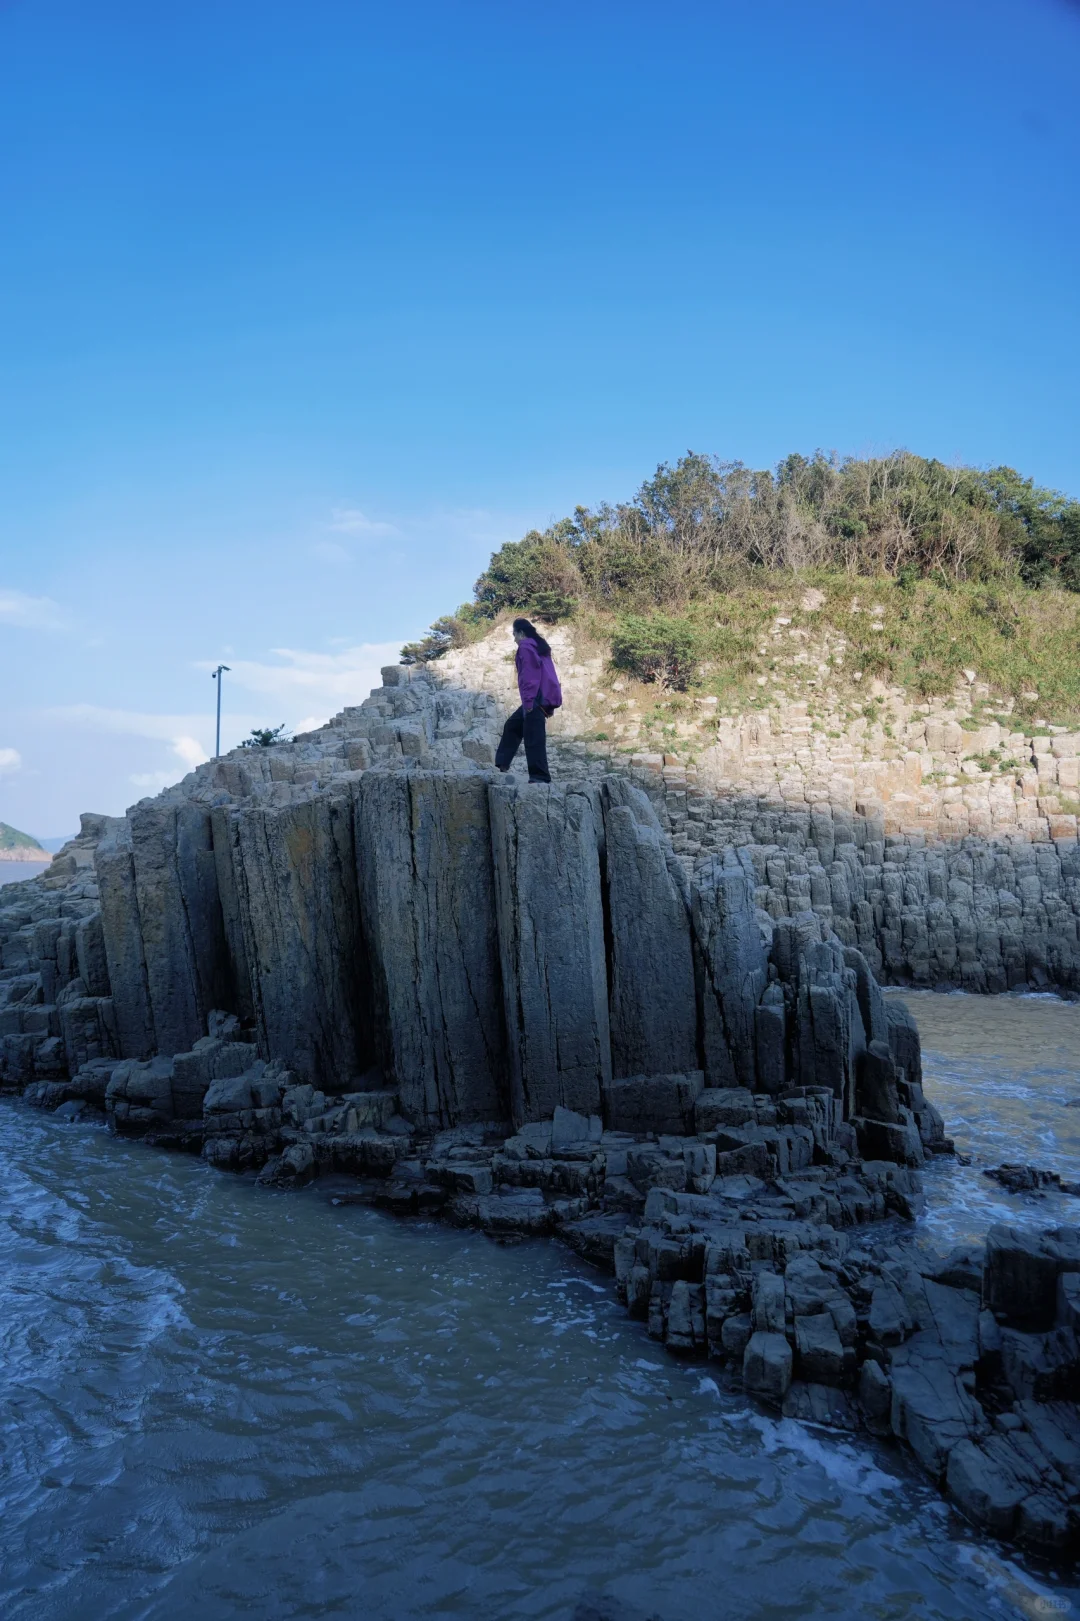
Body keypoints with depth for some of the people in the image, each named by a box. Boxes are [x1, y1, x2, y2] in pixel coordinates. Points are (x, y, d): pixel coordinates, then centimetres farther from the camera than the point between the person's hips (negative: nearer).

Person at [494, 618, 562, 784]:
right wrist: (550, 706, 21)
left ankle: (539, 775, -6)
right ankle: (502, 764, 19)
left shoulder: (525, 648, -7)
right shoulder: (540, 647, 21)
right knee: (513, 725, 19)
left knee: (533, 737, -7)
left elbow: (529, 675, -17)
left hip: (535, 698, -10)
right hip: (546, 697, 10)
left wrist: (528, 700, -19)